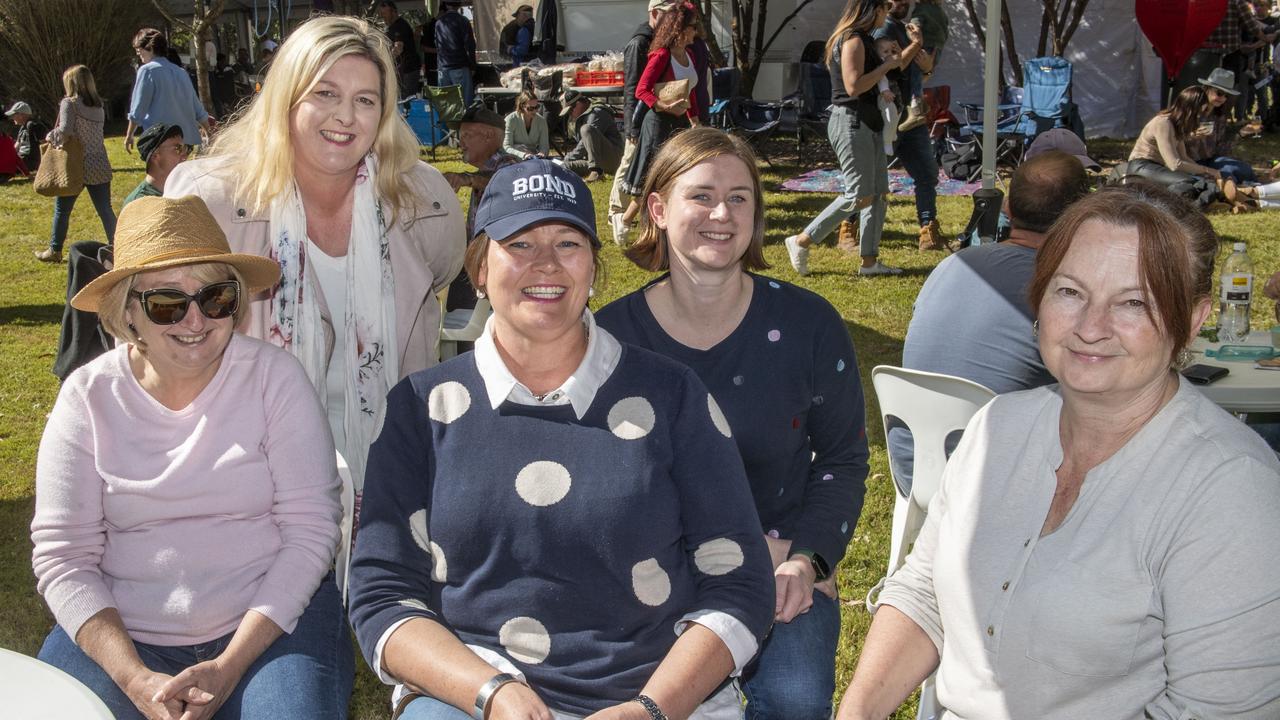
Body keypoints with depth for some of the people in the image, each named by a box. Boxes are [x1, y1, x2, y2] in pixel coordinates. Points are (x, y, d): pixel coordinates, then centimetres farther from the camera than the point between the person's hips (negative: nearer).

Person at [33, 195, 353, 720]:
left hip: (270, 619, -1)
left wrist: (230, 667, -15)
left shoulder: (274, 377, -4)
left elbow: (310, 530, -7)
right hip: (121, 633, 1)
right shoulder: (87, 397, -1)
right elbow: (62, 556, -2)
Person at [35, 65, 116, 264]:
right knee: (105, 210, 5)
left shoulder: (69, 103, -9)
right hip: (100, 166, 5)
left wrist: (52, 136, -2)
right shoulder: (98, 105, 9)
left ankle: (54, 251, 21)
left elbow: (65, 131, -21)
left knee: (62, 210, 11)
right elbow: (92, 132, 9)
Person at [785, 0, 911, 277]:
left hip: (867, 124, 11)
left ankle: (869, 261, 11)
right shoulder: (852, 40, -15)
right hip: (851, 122, -11)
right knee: (860, 195, -10)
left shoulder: (862, 39, 17)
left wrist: (914, 45, 27)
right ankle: (802, 241, -3)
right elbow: (854, 86, -24)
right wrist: (887, 66, -14)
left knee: (879, 193, 8)